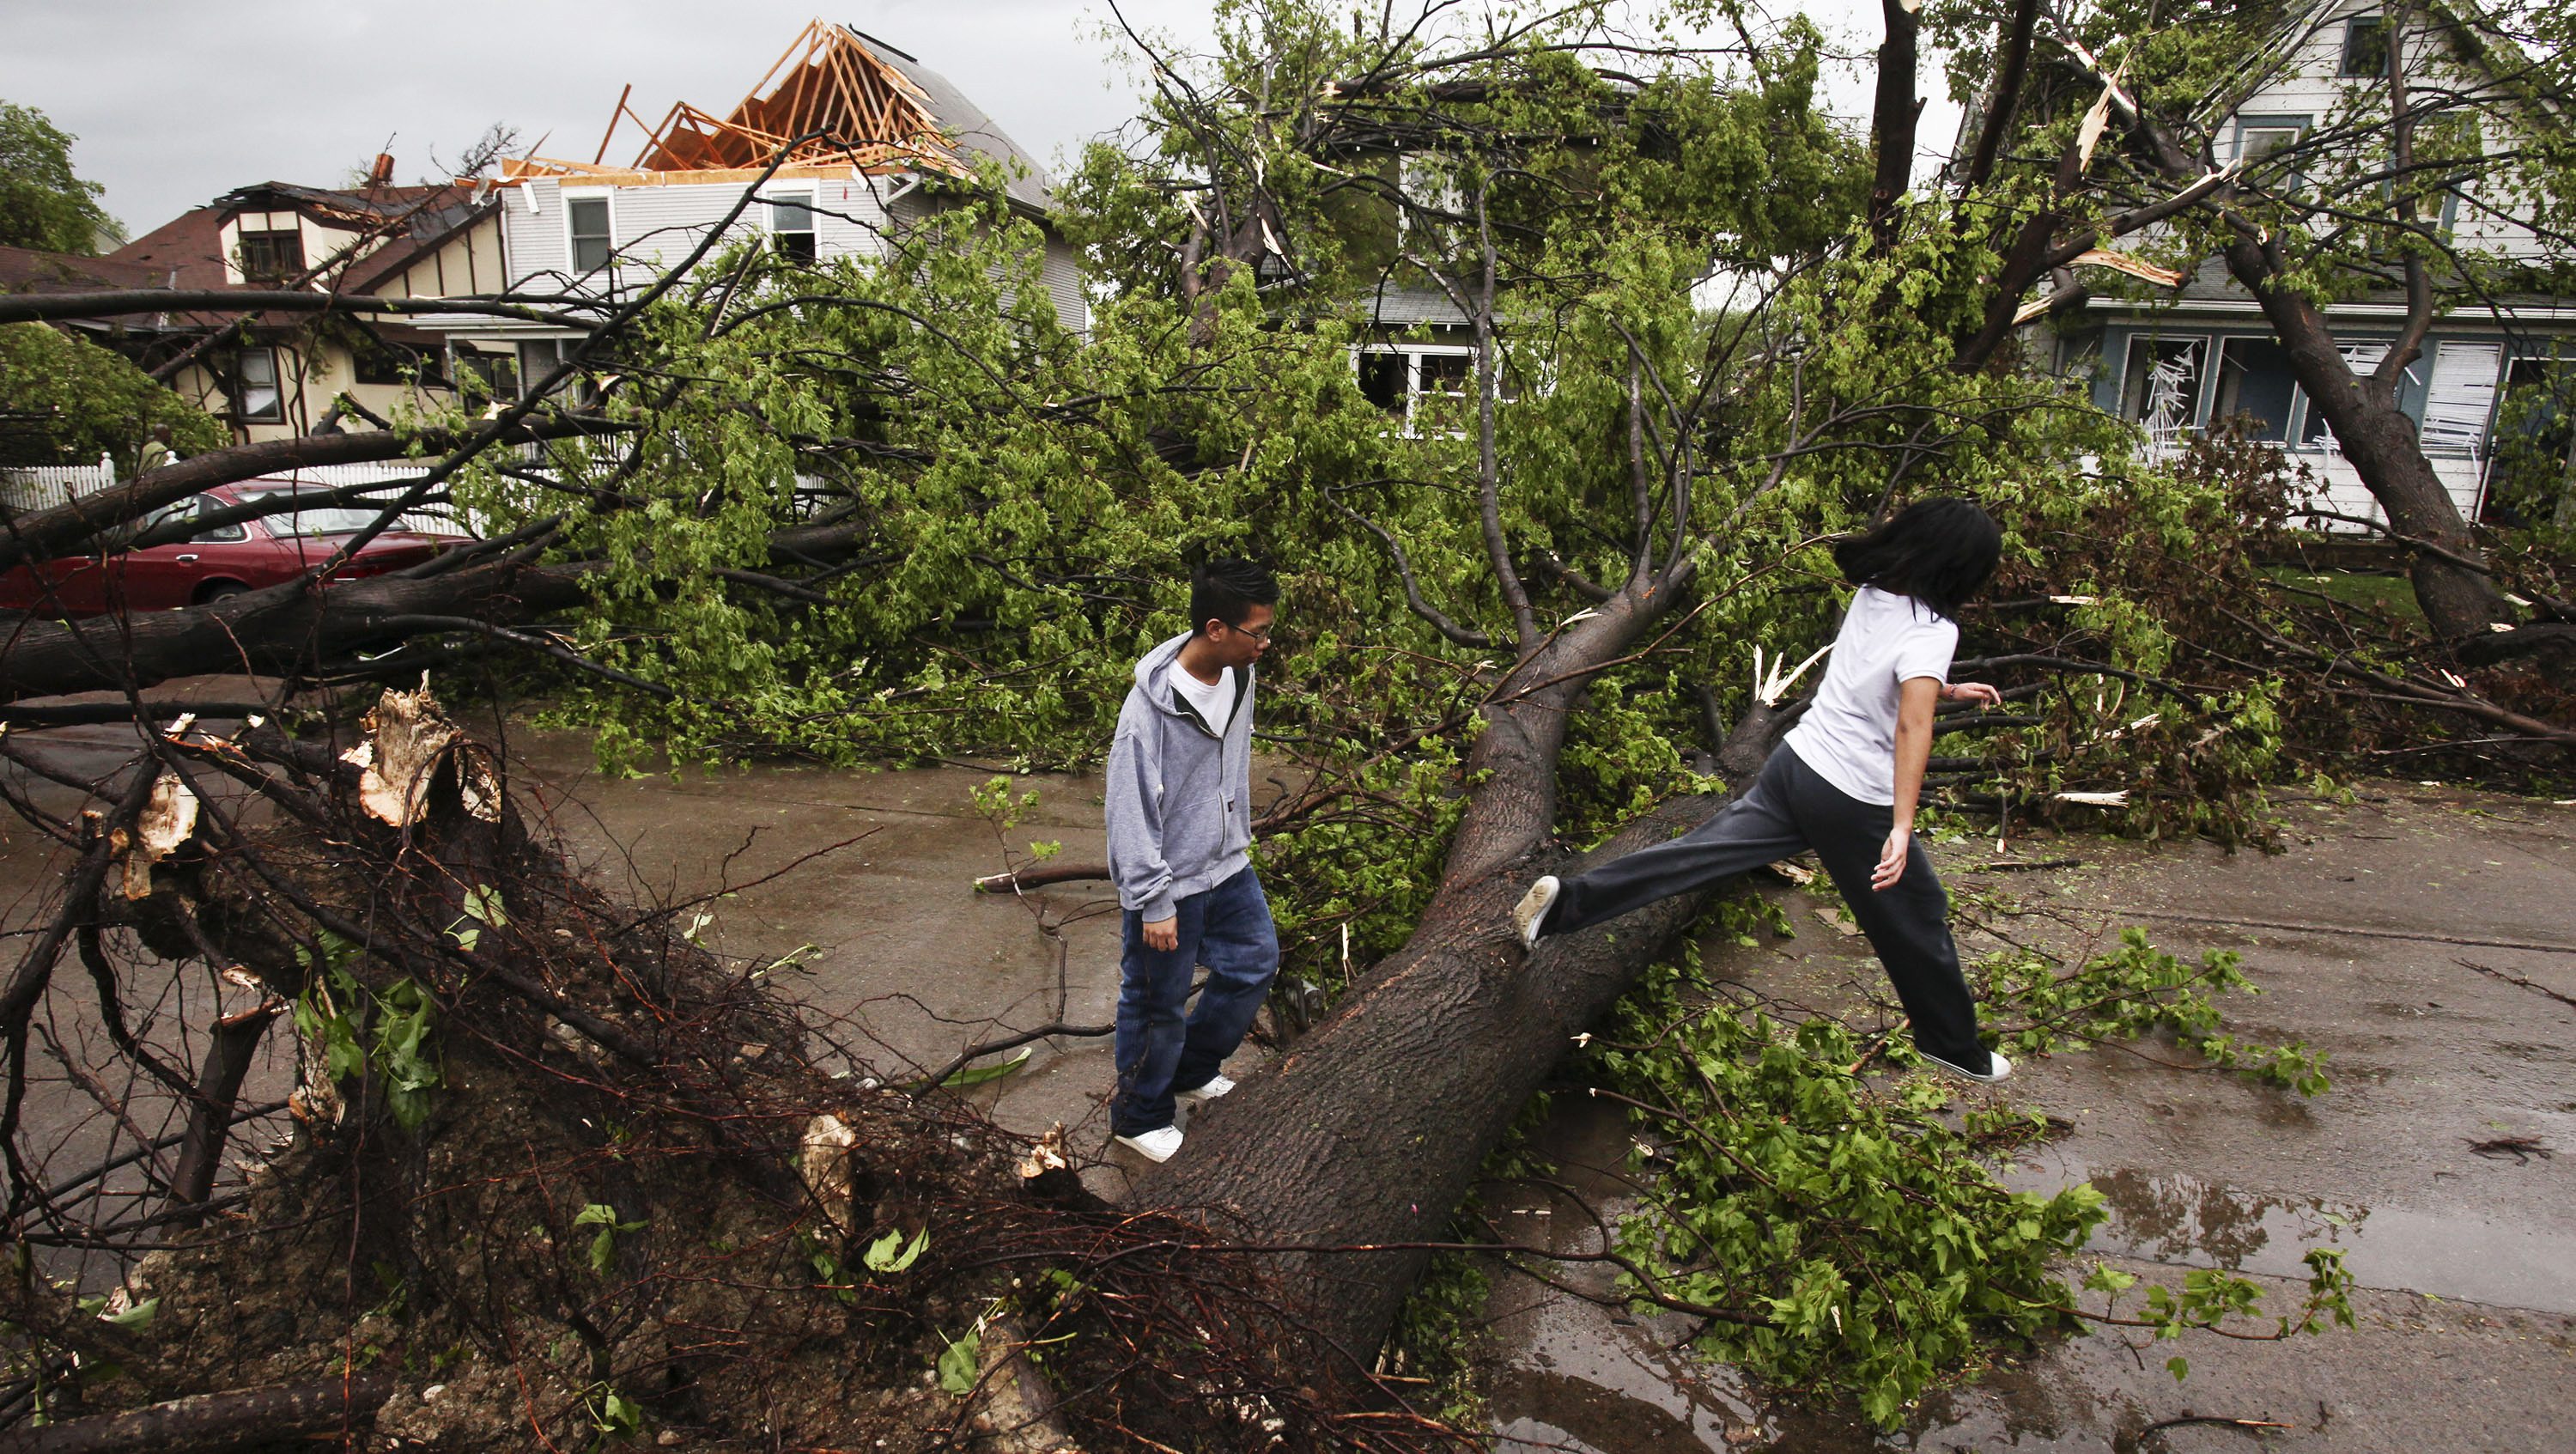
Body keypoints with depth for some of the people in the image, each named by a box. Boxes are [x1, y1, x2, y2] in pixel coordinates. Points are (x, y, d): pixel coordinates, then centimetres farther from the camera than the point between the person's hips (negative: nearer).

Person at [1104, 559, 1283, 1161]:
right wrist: (1154, 904, -19)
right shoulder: (1150, 708, -29)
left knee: (1255, 964, 20)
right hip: (1169, 883, -8)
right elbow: (1132, 812, -23)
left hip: (1226, 864, 8)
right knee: (1157, 1005, 9)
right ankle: (1141, 1118, 34)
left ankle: (1191, 1072, 43)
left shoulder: (1238, 674, -5)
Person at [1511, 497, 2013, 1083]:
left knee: (1700, 852, 8)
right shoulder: (1932, 630, -19)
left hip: (1796, 763, 7)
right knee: (1916, 918, 13)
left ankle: (1566, 901, 1)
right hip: (1853, 802, -6)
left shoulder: (1872, 594, 3)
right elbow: (1912, 726, -33)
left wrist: (1946, 690, 27)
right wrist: (1901, 828, -39)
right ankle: (1953, 1046, 31)